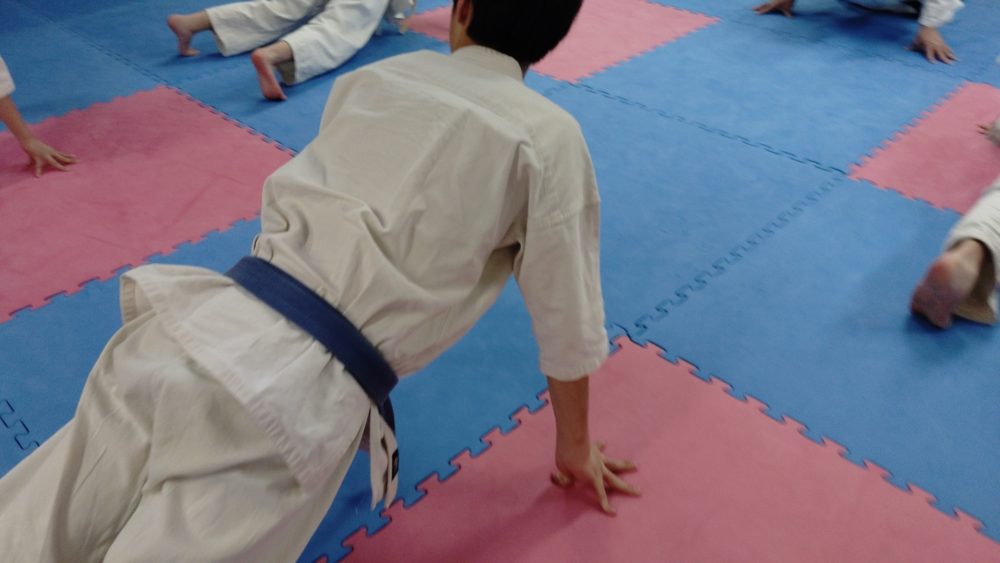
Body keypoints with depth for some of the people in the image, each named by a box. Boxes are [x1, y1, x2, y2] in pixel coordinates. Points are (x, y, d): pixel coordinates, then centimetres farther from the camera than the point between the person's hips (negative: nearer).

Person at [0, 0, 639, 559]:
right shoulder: (548, 137, 1)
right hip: (301, 398, -5)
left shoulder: (373, 76, 15)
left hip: (198, 324, 5)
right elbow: (568, 319, 8)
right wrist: (575, 445, 25)